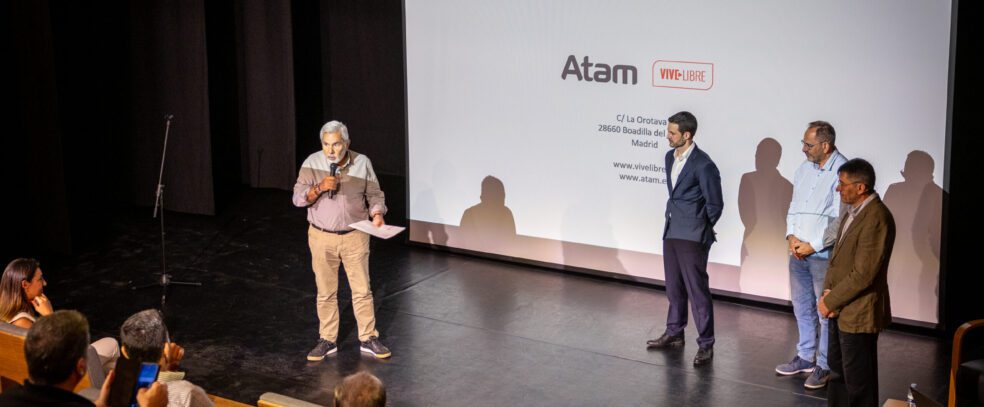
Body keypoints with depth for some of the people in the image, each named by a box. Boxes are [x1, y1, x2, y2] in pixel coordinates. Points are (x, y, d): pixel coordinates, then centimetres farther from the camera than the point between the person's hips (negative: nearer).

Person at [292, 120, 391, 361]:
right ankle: (327, 341, 21)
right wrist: (320, 188, -28)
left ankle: (368, 339, 17)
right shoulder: (312, 163, -8)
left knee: (362, 290, 5)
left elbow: (375, 194, 4)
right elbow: (298, 199, -11)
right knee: (326, 292, 9)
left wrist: (377, 213, -15)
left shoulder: (362, 163, -5)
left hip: (355, 236, 0)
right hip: (322, 237, 0)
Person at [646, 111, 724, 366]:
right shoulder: (670, 157, 8)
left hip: (692, 237, -8)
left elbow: (715, 205, -9)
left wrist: (700, 230, 2)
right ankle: (674, 334, 30)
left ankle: (706, 345, 3)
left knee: (697, 290, -4)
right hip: (671, 232, 8)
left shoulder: (703, 165, -17)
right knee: (674, 287, 17)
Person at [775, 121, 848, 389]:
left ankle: (824, 366, 11)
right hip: (798, 251, 7)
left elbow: (839, 221, -18)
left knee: (826, 311, 2)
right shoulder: (805, 168, 7)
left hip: (823, 254, -7)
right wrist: (791, 236, -1)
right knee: (801, 306, 17)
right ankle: (805, 357, 30)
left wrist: (812, 246, -14)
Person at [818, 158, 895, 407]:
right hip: (840, 309, 9)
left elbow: (863, 274, -24)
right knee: (837, 369, 21)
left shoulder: (876, 218, -23)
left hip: (858, 313, -9)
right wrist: (828, 292, -1)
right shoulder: (854, 211, 8)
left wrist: (830, 301, -15)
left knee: (858, 378, 4)